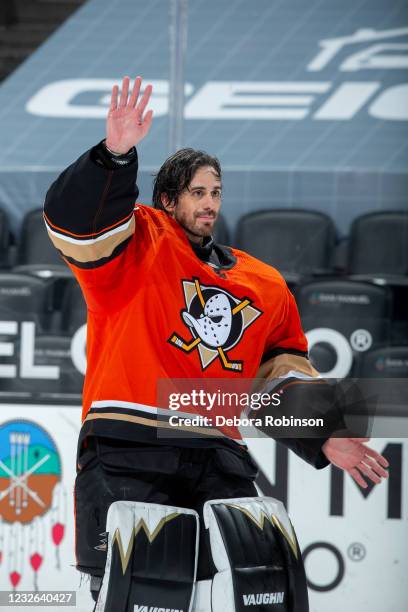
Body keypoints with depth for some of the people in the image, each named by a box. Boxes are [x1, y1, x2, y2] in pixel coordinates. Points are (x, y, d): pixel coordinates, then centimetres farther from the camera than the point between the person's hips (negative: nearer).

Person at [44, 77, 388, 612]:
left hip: (217, 459, 5)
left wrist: (320, 437, 9)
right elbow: (76, 223, -12)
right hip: (127, 452, -4)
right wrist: (116, 155, -27)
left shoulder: (265, 287, 22)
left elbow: (285, 380, 24)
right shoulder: (141, 243, 7)